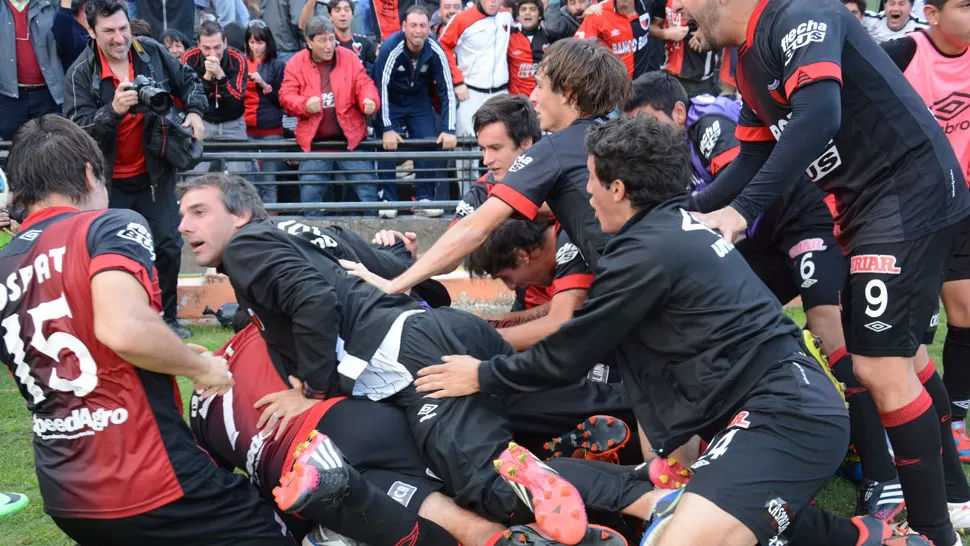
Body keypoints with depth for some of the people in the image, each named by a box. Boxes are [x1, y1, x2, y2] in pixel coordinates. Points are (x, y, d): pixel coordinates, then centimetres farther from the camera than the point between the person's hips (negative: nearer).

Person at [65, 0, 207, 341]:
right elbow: (77, 128, -21)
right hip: (108, 181, -2)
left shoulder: (152, 52, -6)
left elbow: (188, 81, 9)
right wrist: (114, 110, -37)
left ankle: (169, 317, 19)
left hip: (154, 172, 3)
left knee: (168, 246, 3)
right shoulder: (82, 73, -14)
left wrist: (194, 111, -9)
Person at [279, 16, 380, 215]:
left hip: (351, 137, 0)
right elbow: (286, 96, -4)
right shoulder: (296, 63, -1)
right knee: (310, 192, 5)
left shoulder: (349, 58, 0)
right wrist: (305, 105, -25)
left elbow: (364, 84, -1)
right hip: (314, 141, 0)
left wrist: (370, 100, -24)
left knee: (366, 187, 4)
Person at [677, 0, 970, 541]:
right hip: (865, 199, 10)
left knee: (881, 366, -12)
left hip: (913, 188, -10)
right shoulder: (749, 63, 12)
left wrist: (741, 210, -35)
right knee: (900, 352, 18)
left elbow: (819, 116, -33)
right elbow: (754, 159, 15)